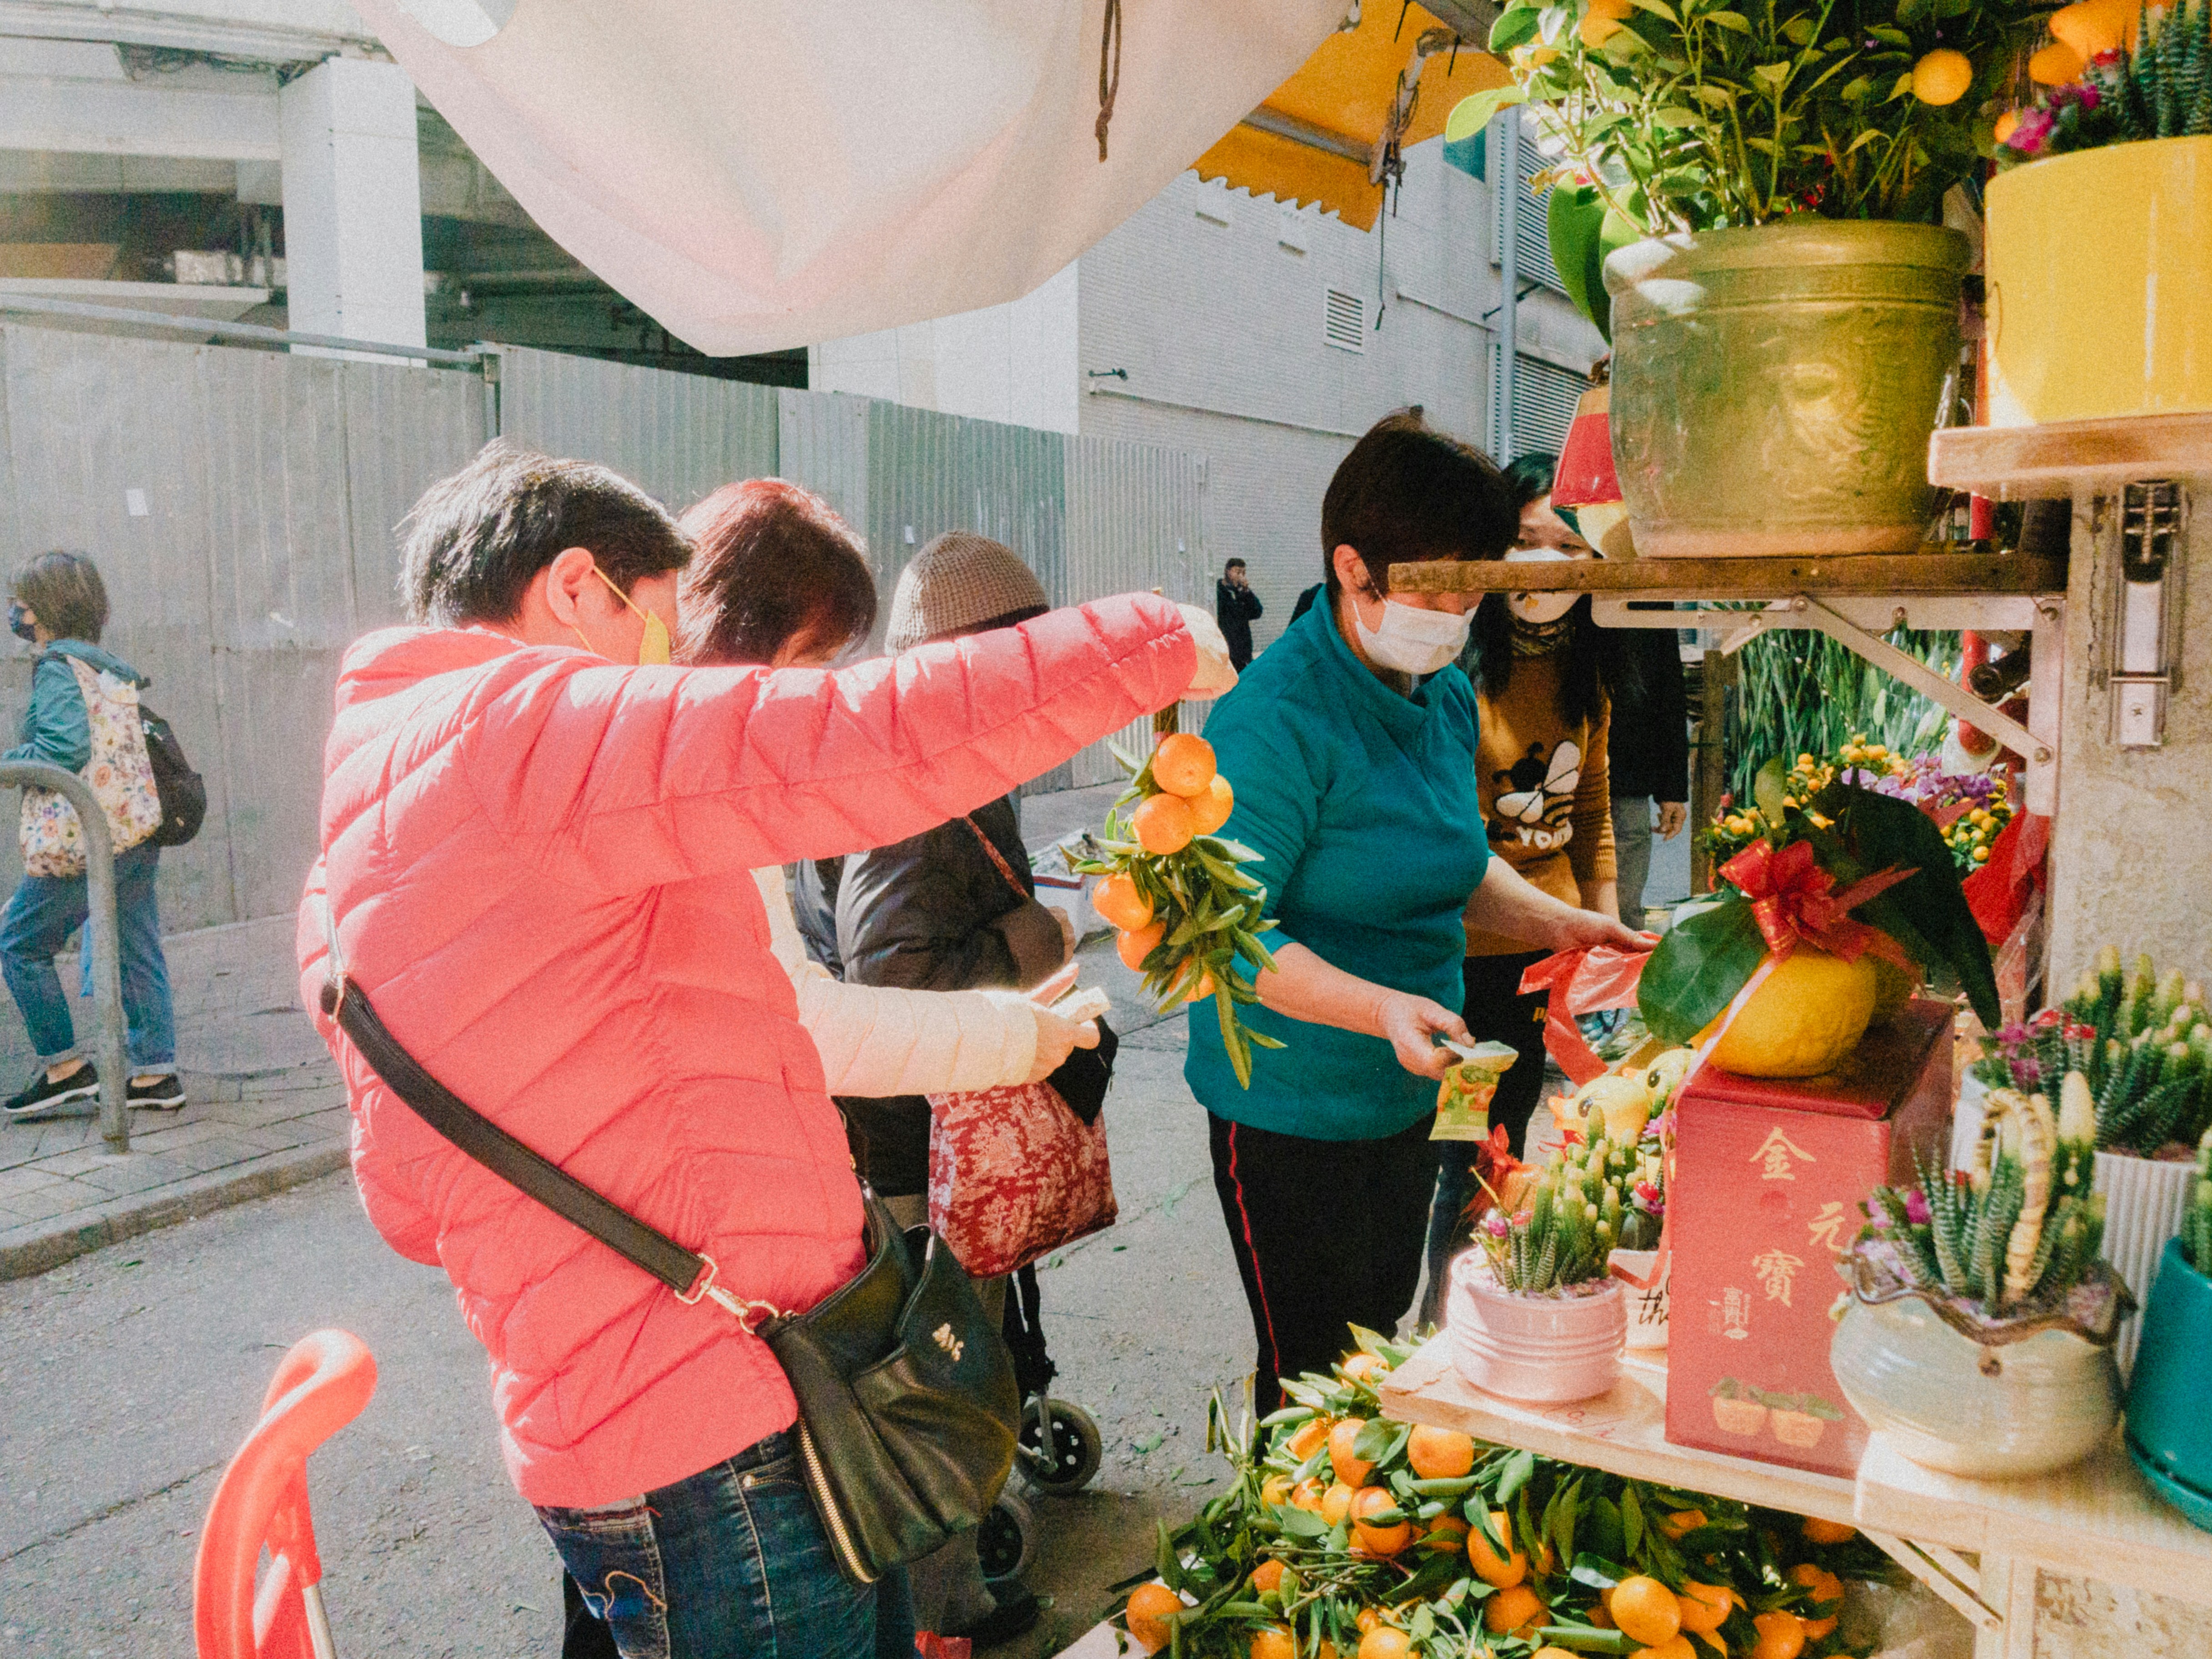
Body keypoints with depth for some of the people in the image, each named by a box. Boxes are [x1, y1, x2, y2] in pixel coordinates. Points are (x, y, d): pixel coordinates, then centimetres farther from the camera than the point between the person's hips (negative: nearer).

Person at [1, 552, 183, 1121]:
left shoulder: (58, 667, -9)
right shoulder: (109, 667, 15)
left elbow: (66, 747, -20)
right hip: (138, 830, 8)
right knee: (138, 953, 10)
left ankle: (64, 1065, 8)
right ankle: (156, 1074, 12)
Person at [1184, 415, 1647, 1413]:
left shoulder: (1449, 696, 4)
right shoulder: (1279, 716, -22)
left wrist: (1553, 921, 2)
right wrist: (1380, 1008, -36)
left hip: (1407, 1095, 8)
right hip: (1291, 1109, -8)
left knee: (1382, 1344, 24)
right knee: (1316, 1379, 5)